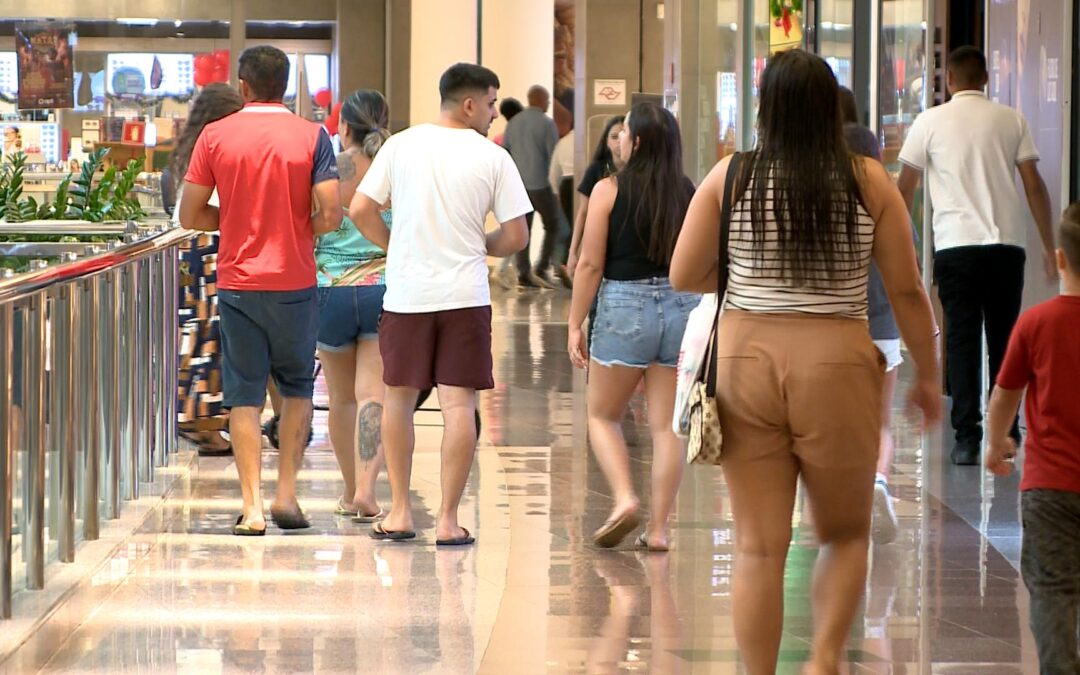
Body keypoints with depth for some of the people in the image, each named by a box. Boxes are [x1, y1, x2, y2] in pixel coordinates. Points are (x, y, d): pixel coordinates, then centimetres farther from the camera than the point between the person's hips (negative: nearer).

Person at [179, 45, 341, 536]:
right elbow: (331, 215, -10)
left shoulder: (215, 136, -1)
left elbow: (190, 215, 0)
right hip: (295, 282, 0)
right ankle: (286, 492, 11)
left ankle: (252, 505, -2)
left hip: (237, 282, 0)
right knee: (296, 388, 17)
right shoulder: (311, 136, -3)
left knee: (244, 397, 5)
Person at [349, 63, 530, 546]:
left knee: (399, 398, 15)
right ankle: (448, 520, -1)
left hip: (406, 293, 2)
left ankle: (400, 512, 18)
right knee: (459, 405, 0)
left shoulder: (400, 146, 2)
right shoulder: (493, 158, -3)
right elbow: (516, 237, -2)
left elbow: (360, 211, 0)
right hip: (465, 295, -2)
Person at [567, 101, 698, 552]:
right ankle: (658, 528, 7)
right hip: (682, 307, 3)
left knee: (602, 414, 13)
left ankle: (625, 499, -6)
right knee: (667, 425, 7)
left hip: (625, 304, -3)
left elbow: (590, 264, -6)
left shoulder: (610, 191, -6)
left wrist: (575, 325, 1)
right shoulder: (689, 194, 3)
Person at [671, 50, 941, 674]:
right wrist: (928, 374, 12)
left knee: (759, 547, 6)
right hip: (836, 365, -1)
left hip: (747, 360, 1)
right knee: (846, 535, 17)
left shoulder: (731, 177, -1)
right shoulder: (869, 182, -2)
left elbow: (684, 277, 3)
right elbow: (908, 289, 0)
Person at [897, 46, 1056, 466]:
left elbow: (905, 189, 5)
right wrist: (1049, 246, 9)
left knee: (962, 340, 0)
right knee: (1004, 340, 11)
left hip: (955, 246, -2)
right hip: (1007, 244, 2)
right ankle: (1005, 435, 13)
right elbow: (1034, 185, 4)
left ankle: (967, 439, -7)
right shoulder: (1011, 121, 7)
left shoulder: (931, 122, 3)